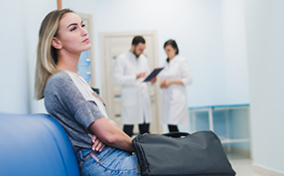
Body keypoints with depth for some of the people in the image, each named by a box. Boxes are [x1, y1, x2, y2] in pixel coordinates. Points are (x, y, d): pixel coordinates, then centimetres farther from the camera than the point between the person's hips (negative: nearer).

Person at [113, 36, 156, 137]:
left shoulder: (143, 59, 18)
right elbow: (117, 78, -11)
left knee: (145, 130, 6)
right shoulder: (122, 59, -2)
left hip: (143, 97, 6)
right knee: (128, 129, -7)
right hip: (130, 100, -6)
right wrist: (136, 77, -20)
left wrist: (151, 79, -1)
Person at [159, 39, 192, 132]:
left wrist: (172, 81, -13)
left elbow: (188, 80, -6)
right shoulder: (166, 63, 16)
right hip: (167, 98, 6)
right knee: (170, 126, 4)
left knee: (172, 125, -16)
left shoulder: (181, 61, -2)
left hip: (177, 98, -6)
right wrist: (162, 84, -3)